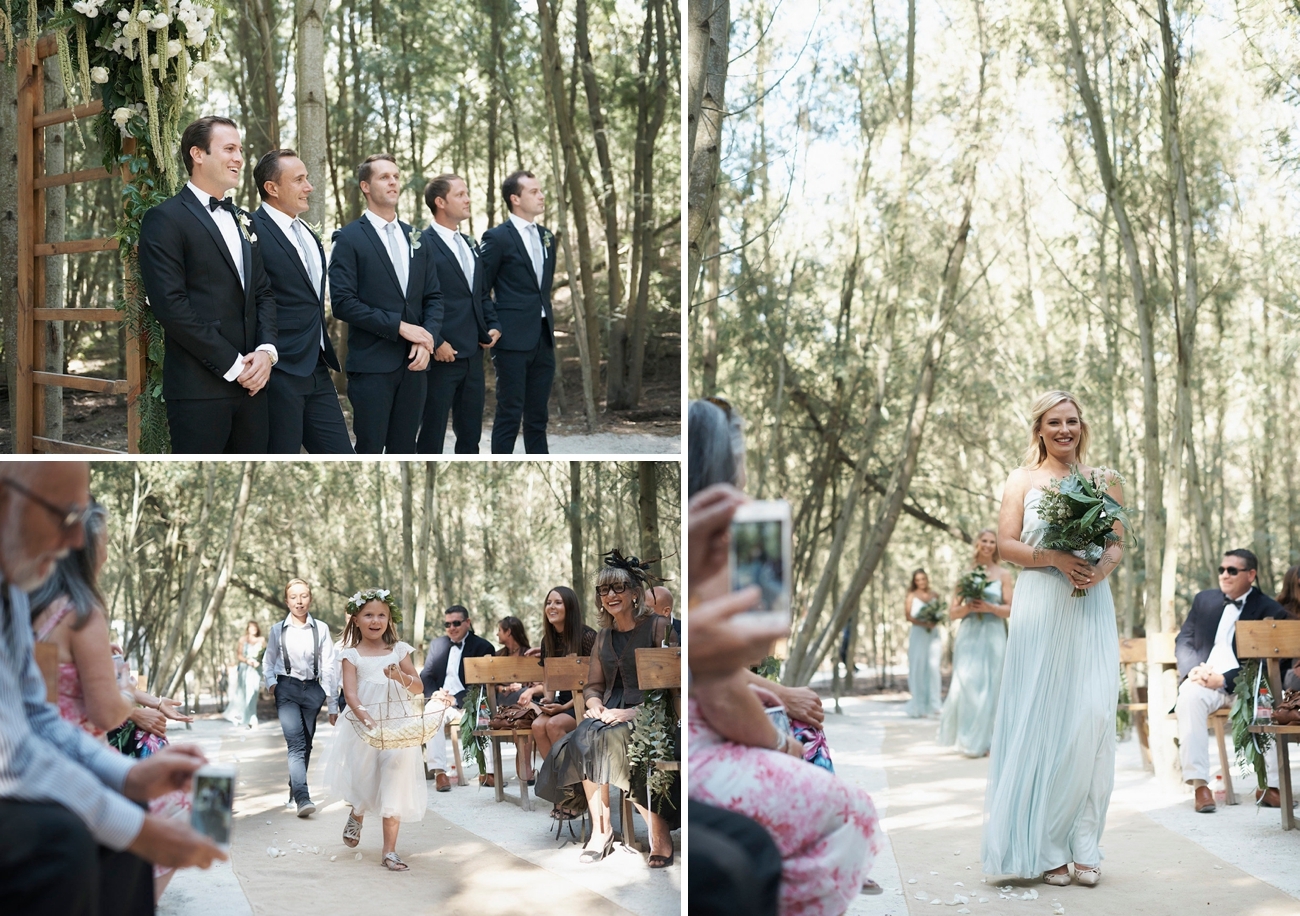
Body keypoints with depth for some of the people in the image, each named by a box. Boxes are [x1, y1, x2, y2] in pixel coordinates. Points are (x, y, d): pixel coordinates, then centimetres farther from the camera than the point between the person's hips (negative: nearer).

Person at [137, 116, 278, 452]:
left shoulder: (242, 220, 19)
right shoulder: (165, 219, -5)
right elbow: (171, 305, -14)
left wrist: (267, 350, -2)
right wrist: (232, 364, -13)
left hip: (250, 382, 7)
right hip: (199, 388, -7)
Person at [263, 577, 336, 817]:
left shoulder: (321, 629, 4)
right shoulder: (278, 630, 6)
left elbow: (328, 665, 3)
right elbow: (268, 662, 15)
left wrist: (329, 697, -3)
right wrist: (271, 683, -3)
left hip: (312, 689, 2)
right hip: (287, 689, -1)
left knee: (306, 744, 6)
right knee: (296, 743, -15)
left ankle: (294, 790, 23)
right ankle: (303, 798, -25)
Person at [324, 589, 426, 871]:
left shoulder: (399, 650, 7)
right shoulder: (352, 655, 1)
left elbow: (419, 687, 5)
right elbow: (350, 693, -11)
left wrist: (401, 676, -17)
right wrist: (366, 718, -27)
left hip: (398, 723, 1)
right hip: (364, 723, -1)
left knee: (395, 783, -4)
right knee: (364, 781, 4)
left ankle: (390, 850, 2)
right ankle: (357, 814, 42)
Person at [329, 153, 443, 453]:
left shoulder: (415, 239, 14)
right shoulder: (350, 238, -4)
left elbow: (433, 297, 12)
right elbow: (343, 302, -13)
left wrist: (427, 340, -6)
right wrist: (399, 326, -15)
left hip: (413, 362, 5)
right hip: (371, 365, -5)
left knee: (404, 449, 9)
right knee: (370, 450, -1)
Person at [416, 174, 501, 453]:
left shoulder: (470, 245, 16)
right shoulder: (423, 245, -11)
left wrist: (493, 325, 7)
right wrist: (435, 342, -18)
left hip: (473, 354, 8)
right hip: (442, 355, -8)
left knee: (470, 433, 14)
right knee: (432, 433, 2)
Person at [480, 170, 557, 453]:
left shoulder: (547, 237, 13)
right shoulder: (497, 237, -8)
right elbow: (480, 289, -6)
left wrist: (549, 323, 14)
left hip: (543, 338, 6)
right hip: (514, 339, -6)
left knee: (538, 416, 11)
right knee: (509, 415, -2)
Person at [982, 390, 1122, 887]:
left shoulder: (1101, 480, 15)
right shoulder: (1024, 479, 8)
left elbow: (1118, 544, 13)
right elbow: (1006, 544, 0)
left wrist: (1103, 567, -9)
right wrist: (1056, 558, -14)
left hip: (1092, 609, 2)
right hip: (1041, 609, -2)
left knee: (1093, 717, -6)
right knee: (1042, 719, -4)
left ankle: (1082, 845, 1)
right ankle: (1044, 847, 1)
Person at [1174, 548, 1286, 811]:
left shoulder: (1270, 610, 4)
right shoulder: (1204, 599, 17)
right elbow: (1183, 641, 14)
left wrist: (1225, 679, -19)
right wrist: (1194, 669, -9)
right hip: (1204, 680, 2)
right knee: (1190, 696, -33)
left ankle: (1271, 785, -28)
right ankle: (1199, 784, -36)